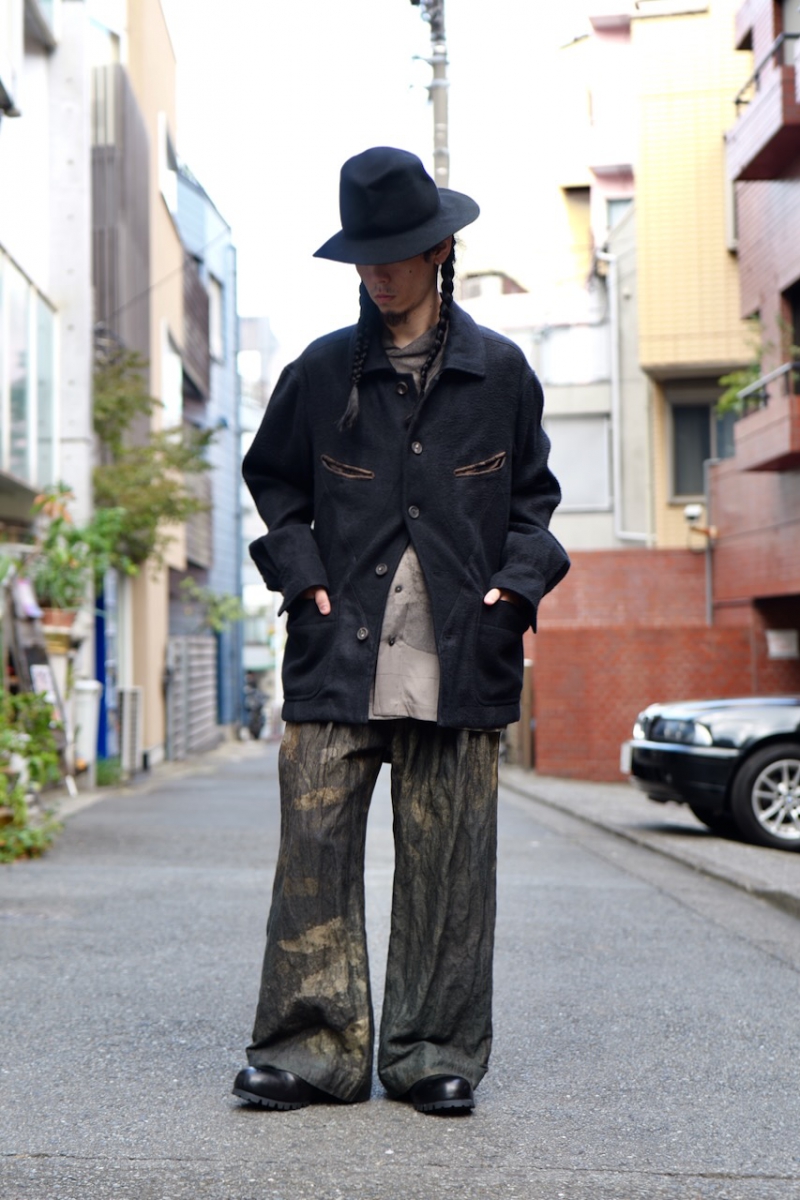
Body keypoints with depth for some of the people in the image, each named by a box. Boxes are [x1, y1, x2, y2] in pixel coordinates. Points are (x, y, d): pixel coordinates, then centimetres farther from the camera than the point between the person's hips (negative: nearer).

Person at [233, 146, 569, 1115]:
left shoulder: (498, 372, 8)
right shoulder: (322, 372, 8)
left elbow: (532, 493, 17)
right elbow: (272, 479, 19)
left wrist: (517, 582, 2)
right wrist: (300, 572, 5)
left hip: (458, 654, 0)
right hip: (339, 650, 1)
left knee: (445, 858, 3)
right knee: (315, 846, -3)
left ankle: (435, 1053, 14)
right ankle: (312, 1047, 6)